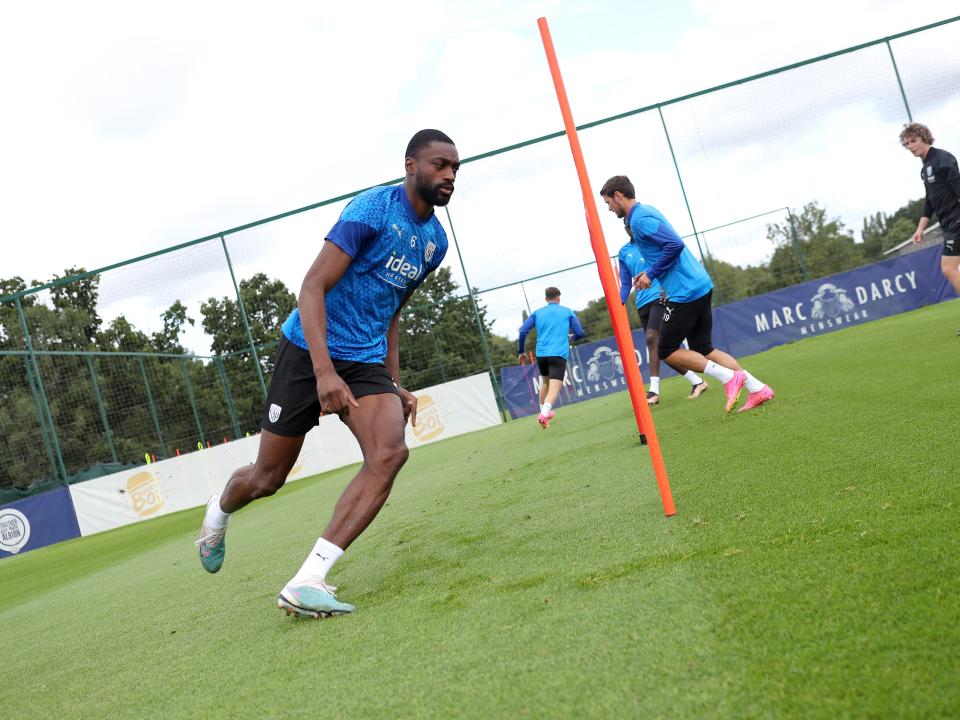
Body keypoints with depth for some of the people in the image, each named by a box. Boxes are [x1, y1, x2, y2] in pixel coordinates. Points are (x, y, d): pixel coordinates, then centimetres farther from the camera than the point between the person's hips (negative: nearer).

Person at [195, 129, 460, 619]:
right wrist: (324, 371, -30)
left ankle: (306, 582, -21)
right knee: (268, 476, 5)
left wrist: (394, 383, 16)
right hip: (310, 351, -5)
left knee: (390, 453, -22)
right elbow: (313, 286, -21)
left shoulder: (435, 240, 8)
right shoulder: (373, 208, -15)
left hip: (366, 362, 6)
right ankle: (219, 511, 44)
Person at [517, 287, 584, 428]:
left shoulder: (537, 313, 14)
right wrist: (571, 337, 30)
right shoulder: (567, 312, 10)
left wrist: (521, 352, 10)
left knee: (545, 382, 26)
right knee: (554, 388, -11)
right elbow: (579, 333, 7)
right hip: (559, 354, -4)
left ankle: (543, 411, 36)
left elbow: (523, 330, 2)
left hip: (541, 354, 4)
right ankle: (544, 414, -33)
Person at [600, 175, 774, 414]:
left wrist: (651, 274, -13)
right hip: (701, 285, 10)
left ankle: (728, 377, -6)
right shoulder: (647, 211, 18)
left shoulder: (640, 219, -12)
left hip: (684, 292, -10)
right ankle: (757, 389, 9)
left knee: (667, 351, 0)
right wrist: (651, 274, 16)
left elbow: (675, 244, -22)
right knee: (702, 349, 14)